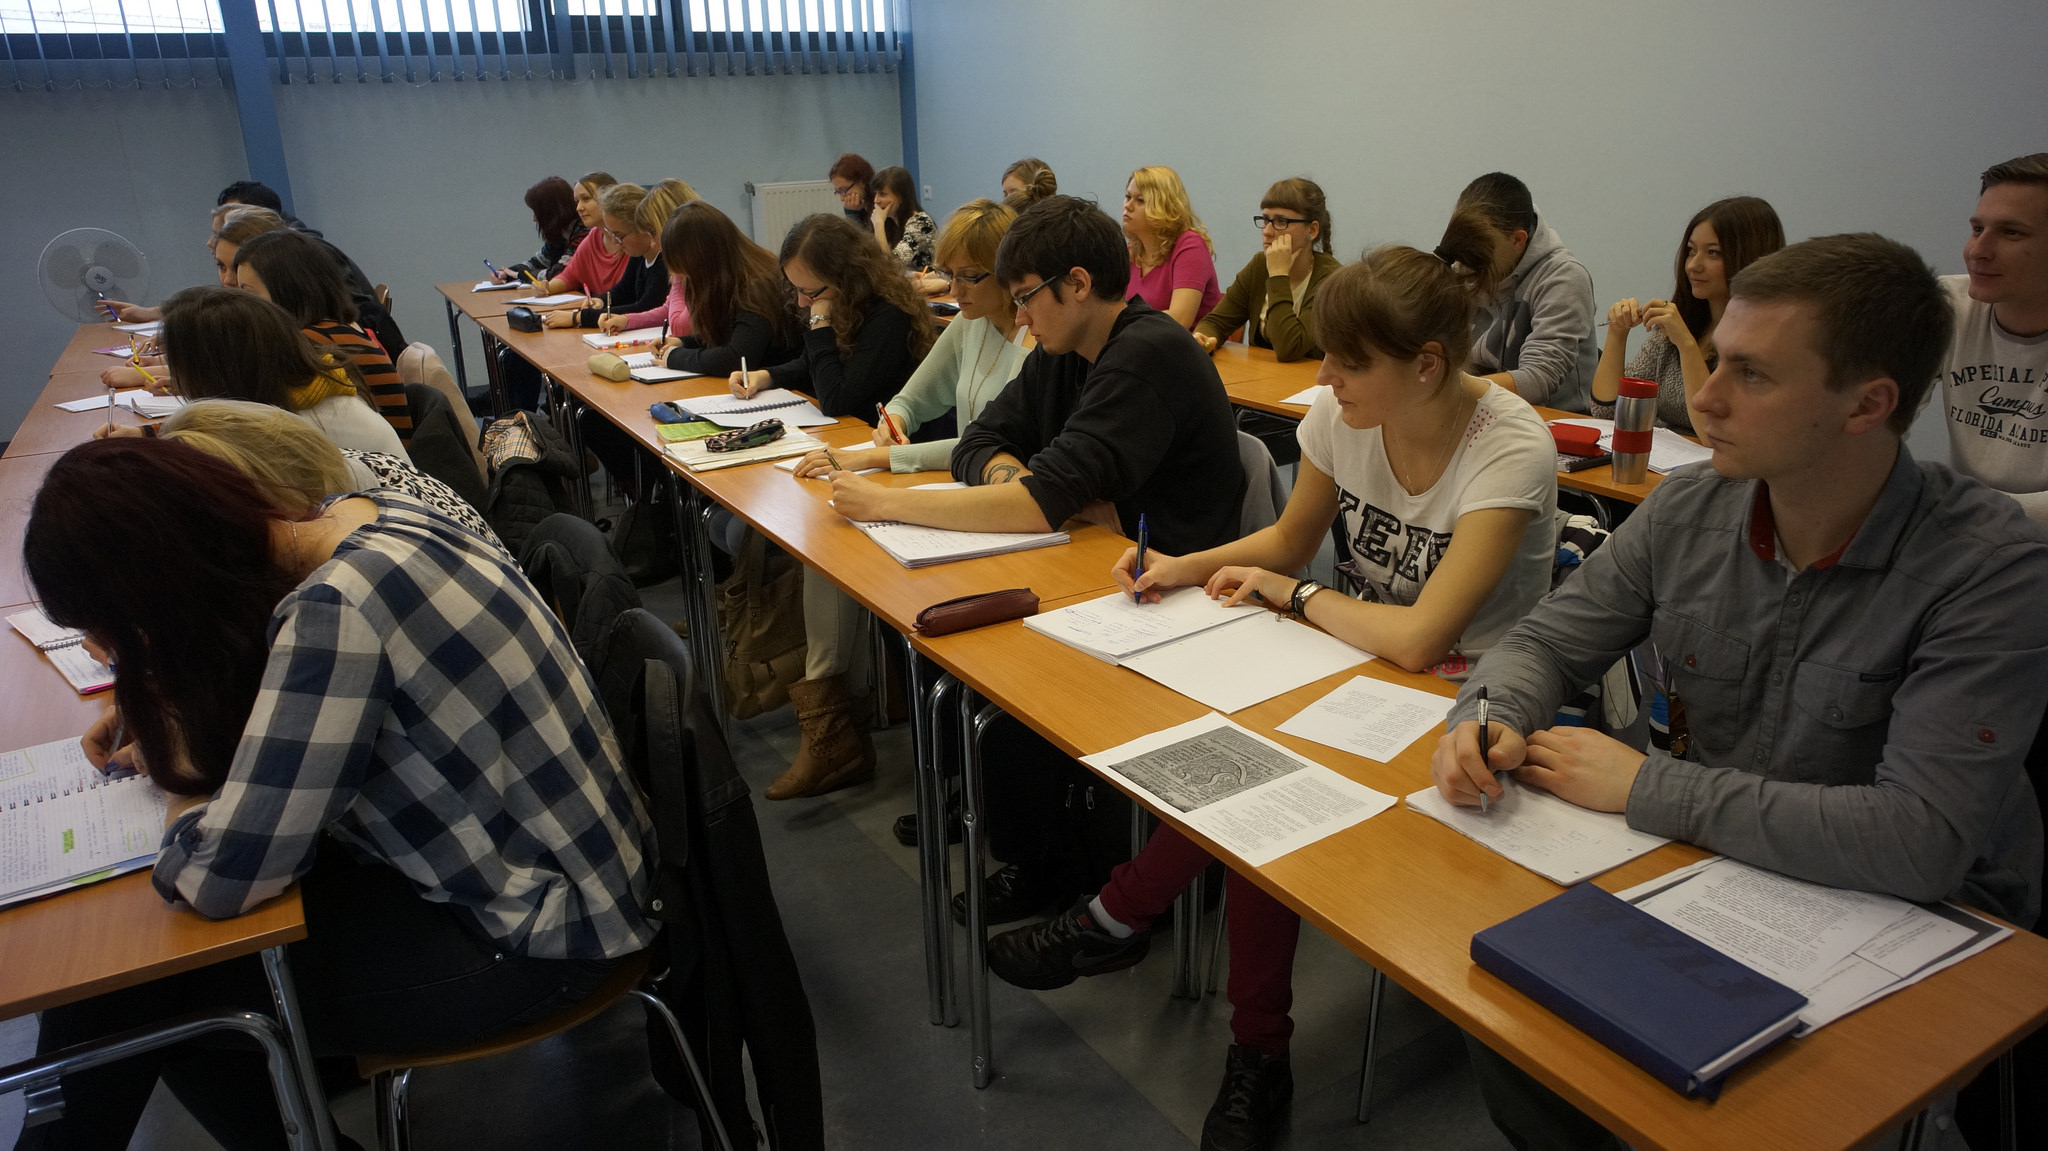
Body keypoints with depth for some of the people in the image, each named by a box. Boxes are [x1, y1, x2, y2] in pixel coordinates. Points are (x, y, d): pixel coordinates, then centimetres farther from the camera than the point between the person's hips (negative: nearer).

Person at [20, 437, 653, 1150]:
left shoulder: (334, 612, -31)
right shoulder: (360, 514, -3)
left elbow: (218, 878, -23)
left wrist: (184, 776, -3)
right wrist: (160, 720, 9)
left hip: (534, 931, -9)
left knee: (158, 995, 3)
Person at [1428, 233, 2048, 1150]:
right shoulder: (1688, 508, -6)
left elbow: (1922, 843, -30)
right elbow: (1548, 640, 4)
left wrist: (1646, 787, -25)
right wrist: (1491, 717, -20)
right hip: (1716, 868, 4)